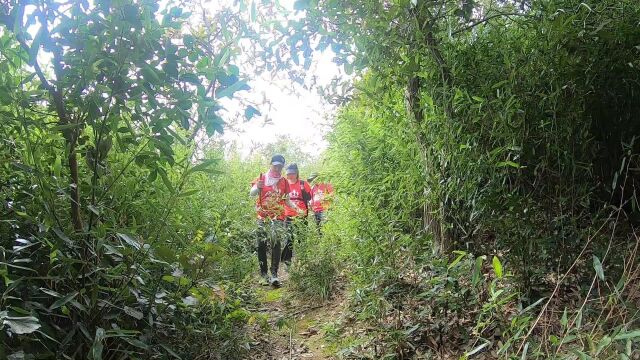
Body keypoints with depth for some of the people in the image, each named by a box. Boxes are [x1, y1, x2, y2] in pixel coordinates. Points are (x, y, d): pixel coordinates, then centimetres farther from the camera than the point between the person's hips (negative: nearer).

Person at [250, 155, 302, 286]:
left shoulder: (284, 182, 12)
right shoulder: (262, 178, 6)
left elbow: (287, 200, 17)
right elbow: (251, 194, -5)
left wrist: (296, 207, -1)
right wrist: (257, 187, -27)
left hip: (278, 217, 0)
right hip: (262, 217, 0)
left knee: (276, 244, -10)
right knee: (261, 245, 1)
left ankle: (274, 274, -13)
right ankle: (263, 274, 10)